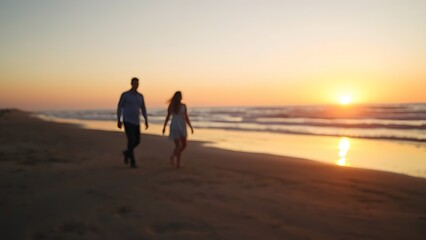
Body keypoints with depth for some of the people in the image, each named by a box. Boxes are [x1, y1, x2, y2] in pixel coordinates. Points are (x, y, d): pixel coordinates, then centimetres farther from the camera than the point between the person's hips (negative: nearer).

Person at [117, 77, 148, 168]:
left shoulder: (140, 96, 10)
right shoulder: (125, 94, -6)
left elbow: (143, 109, 13)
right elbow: (119, 108, -3)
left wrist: (146, 121, 3)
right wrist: (118, 121, -6)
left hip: (136, 121, 6)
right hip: (127, 121, -6)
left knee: (137, 141, 8)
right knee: (131, 140, -15)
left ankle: (127, 152, 37)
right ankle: (132, 162, -6)